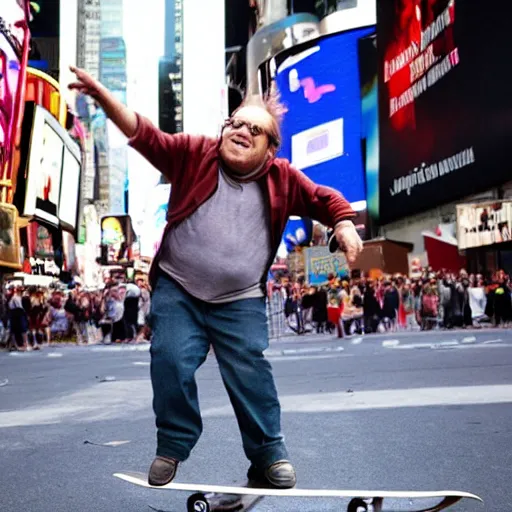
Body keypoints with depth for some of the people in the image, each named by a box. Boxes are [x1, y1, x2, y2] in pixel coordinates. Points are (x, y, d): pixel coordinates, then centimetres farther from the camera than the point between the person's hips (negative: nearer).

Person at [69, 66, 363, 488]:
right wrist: (103, 97, -23)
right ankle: (173, 447, 12)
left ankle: (269, 455, 12)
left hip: (241, 301, 0)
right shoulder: (194, 154, -1)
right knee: (170, 364, -9)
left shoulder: (282, 178, 3)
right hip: (177, 290, 0)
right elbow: (145, 135, -9)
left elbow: (324, 199, 8)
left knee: (251, 374, -4)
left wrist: (345, 224, -13)